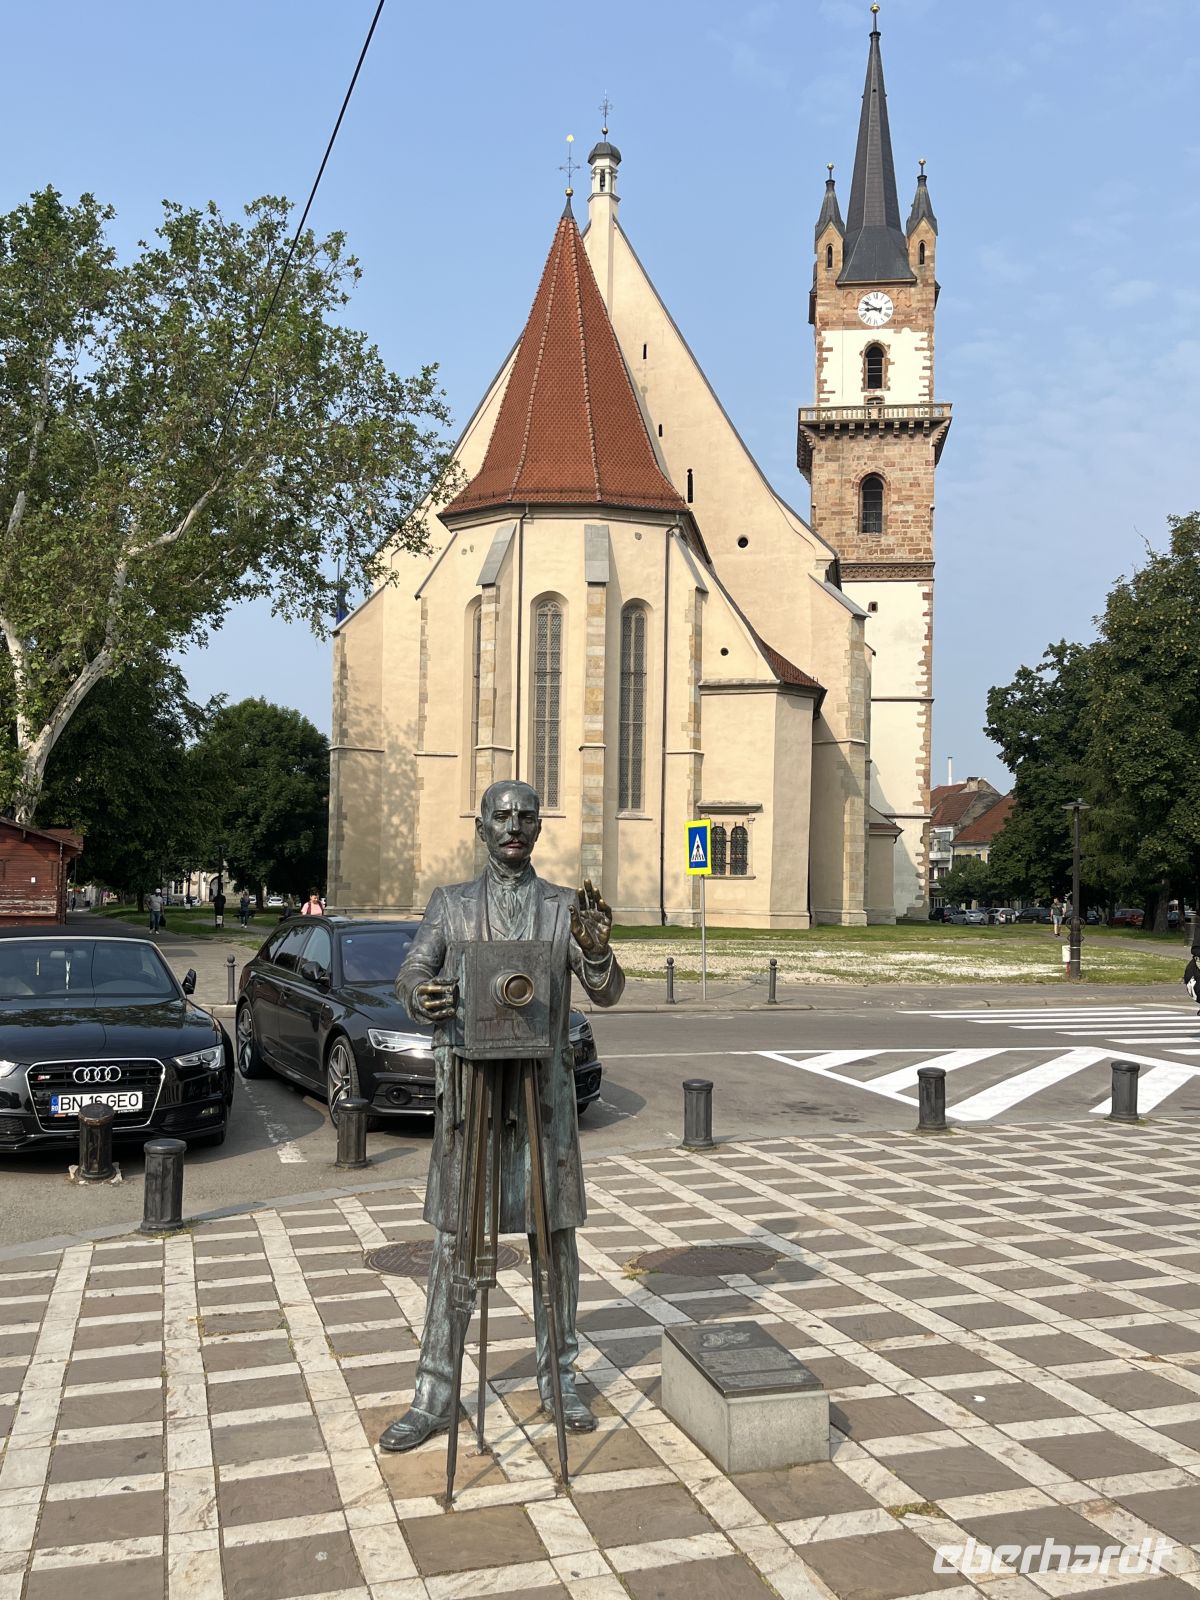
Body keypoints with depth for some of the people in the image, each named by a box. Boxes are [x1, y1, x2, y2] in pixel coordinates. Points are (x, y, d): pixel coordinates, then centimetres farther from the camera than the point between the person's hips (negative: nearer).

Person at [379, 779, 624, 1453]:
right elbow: (412, 973, -4)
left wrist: (597, 950, -27)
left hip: (545, 1095, 0)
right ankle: (434, 1397, 14)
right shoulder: (450, 903, 5)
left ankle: (559, 1380, 24)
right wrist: (421, 994, -29)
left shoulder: (567, 906, 3)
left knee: (556, 1240, 8)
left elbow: (609, 992, -4)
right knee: (453, 1242, 5)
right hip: (469, 1093, 0)